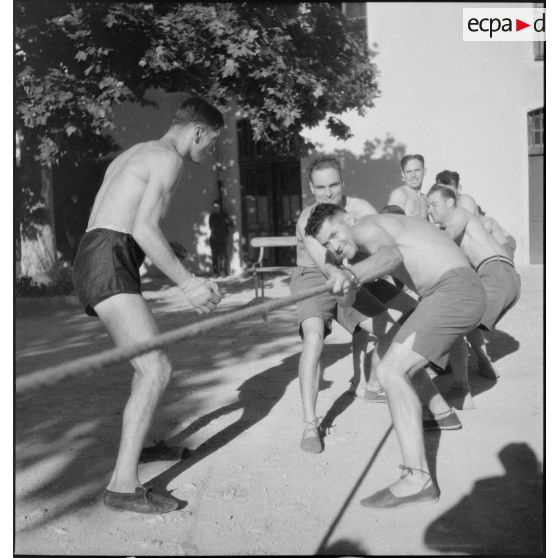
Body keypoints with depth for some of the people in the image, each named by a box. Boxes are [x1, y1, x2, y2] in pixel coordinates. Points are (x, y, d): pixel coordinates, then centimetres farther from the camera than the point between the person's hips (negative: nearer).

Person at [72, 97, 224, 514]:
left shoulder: (134, 154, 26)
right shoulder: (171, 158, -5)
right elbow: (144, 228, -18)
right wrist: (188, 283, -14)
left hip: (93, 264, 10)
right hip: (109, 267, -10)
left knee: (151, 358, 24)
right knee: (157, 370, -17)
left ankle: (137, 443, 39)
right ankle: (124, 486, -18)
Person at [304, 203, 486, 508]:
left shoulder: (366, 227, -9)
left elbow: (393, 255, -34)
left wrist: (352, 276, -49)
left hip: (455, 290, -10)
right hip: (460, 295, 10)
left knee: (390, 372, -19)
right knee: (388, 353, 26)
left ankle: (418, 480, -25)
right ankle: (443, 414, 43)